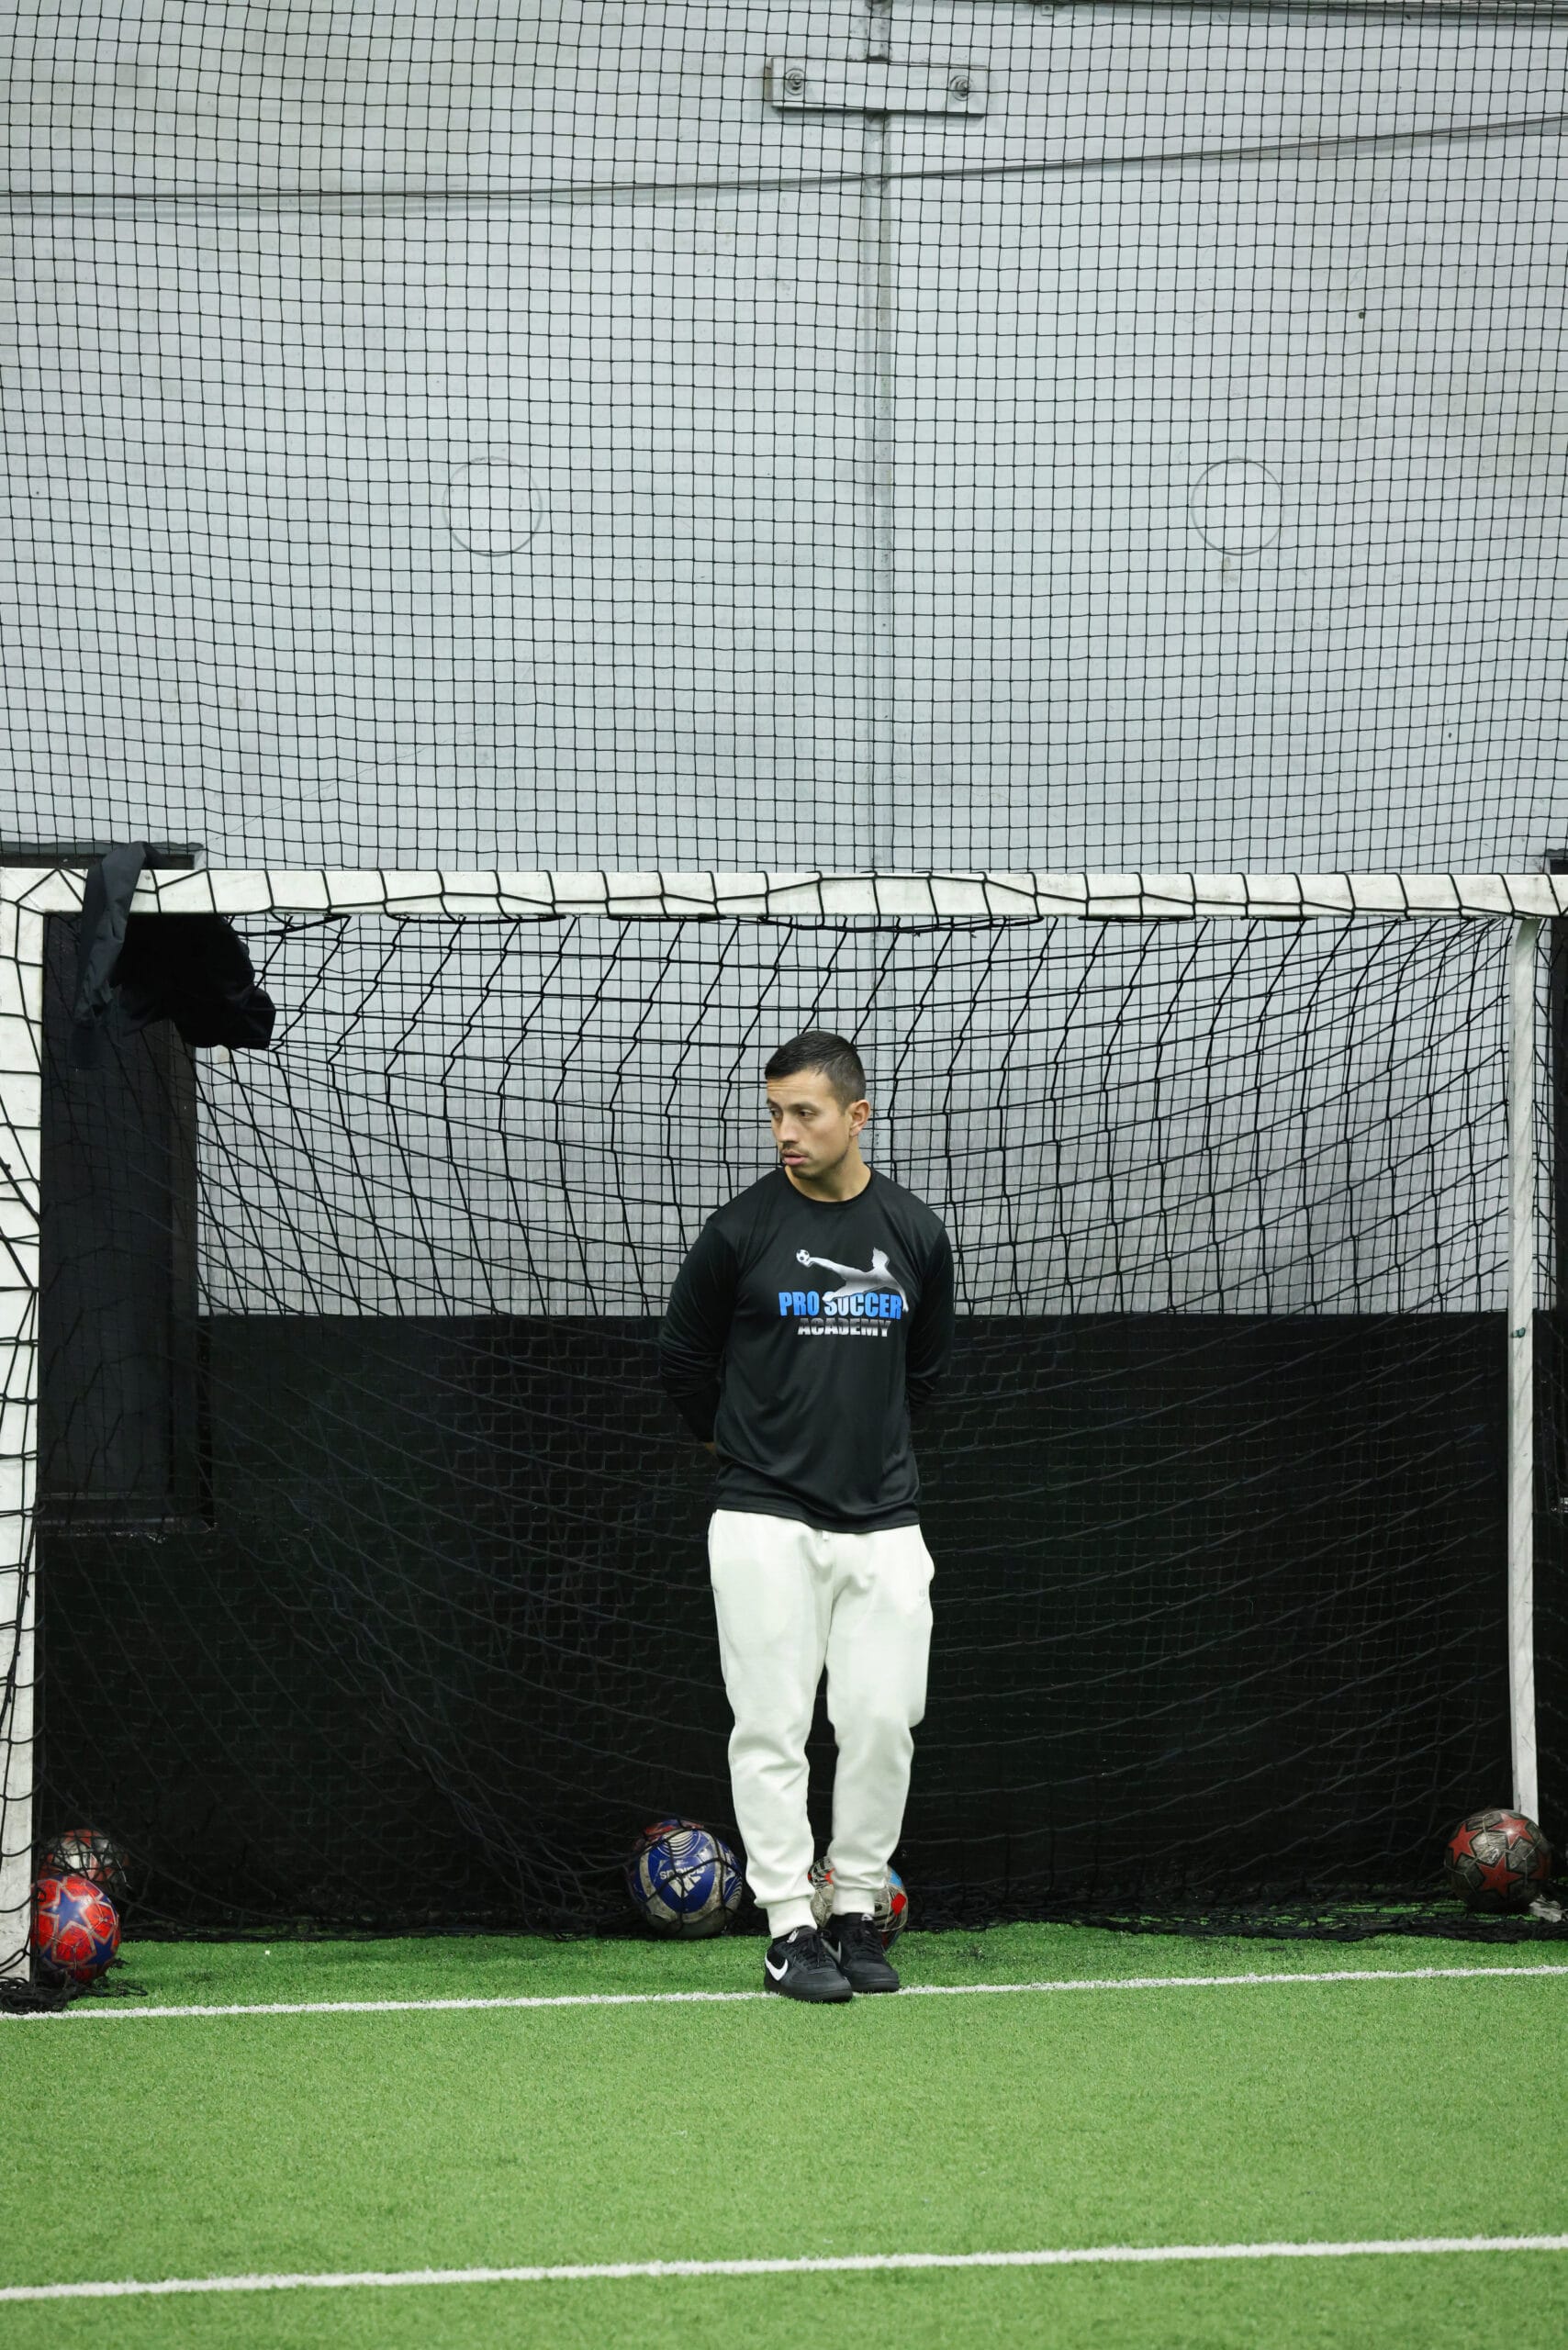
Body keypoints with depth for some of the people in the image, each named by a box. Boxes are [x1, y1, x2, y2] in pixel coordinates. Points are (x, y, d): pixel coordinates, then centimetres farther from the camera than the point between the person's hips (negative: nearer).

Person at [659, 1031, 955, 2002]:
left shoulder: (915, 1233, 5)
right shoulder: (741, 1231, -5)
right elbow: (684, 1362, 9)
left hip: (884, 1521, 3)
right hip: (767, 1521, -3)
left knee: (883, 1721, 1)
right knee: (773, 1727, -4)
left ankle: (856, 1912, 13)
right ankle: (789, 1929, 0)